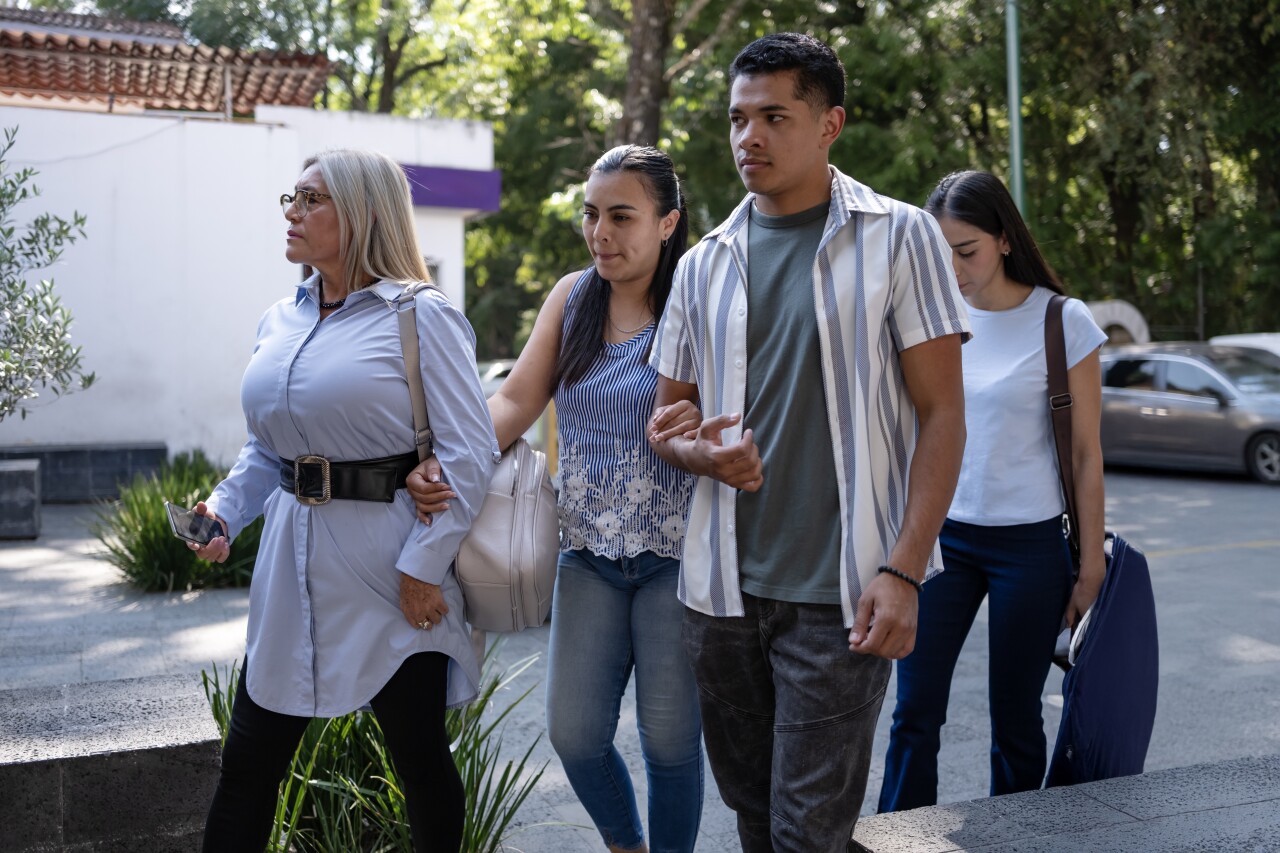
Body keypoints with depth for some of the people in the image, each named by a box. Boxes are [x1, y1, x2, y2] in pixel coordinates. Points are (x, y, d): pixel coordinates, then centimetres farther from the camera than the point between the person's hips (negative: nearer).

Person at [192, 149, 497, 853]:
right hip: (292, 567, 6)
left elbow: (470, 452, -13)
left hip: (388, 573, -5)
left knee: (420, 756, 8)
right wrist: (224, 509, 1)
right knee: (248, 760, 9)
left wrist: (423, 565, -16)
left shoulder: (420, 315, -9)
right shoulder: (279, 322, 10)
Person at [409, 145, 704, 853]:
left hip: (674, 556, -4)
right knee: (573, 733, 7)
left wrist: (702, 432, -33)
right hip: (588, 554, 4)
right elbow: (517, 399, 0)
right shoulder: (572, 297, 5)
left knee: (670, 738, 6)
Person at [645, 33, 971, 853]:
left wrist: (903, 573, -14)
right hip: (722, 589, 5)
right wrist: (703, 453, -8)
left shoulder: (899, 237, -2)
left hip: (838, 594, -4)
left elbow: (942, 415, -5)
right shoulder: (705, 264, 10)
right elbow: (666, 420, 16)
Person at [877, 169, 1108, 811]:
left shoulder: (1063, 322, -6)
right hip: (938, 535, 3)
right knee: (914, 714, 1)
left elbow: (1086, 454, -3)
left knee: (1015, 717, 8)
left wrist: (1091, 567, -3)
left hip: (1029, 543, -3)